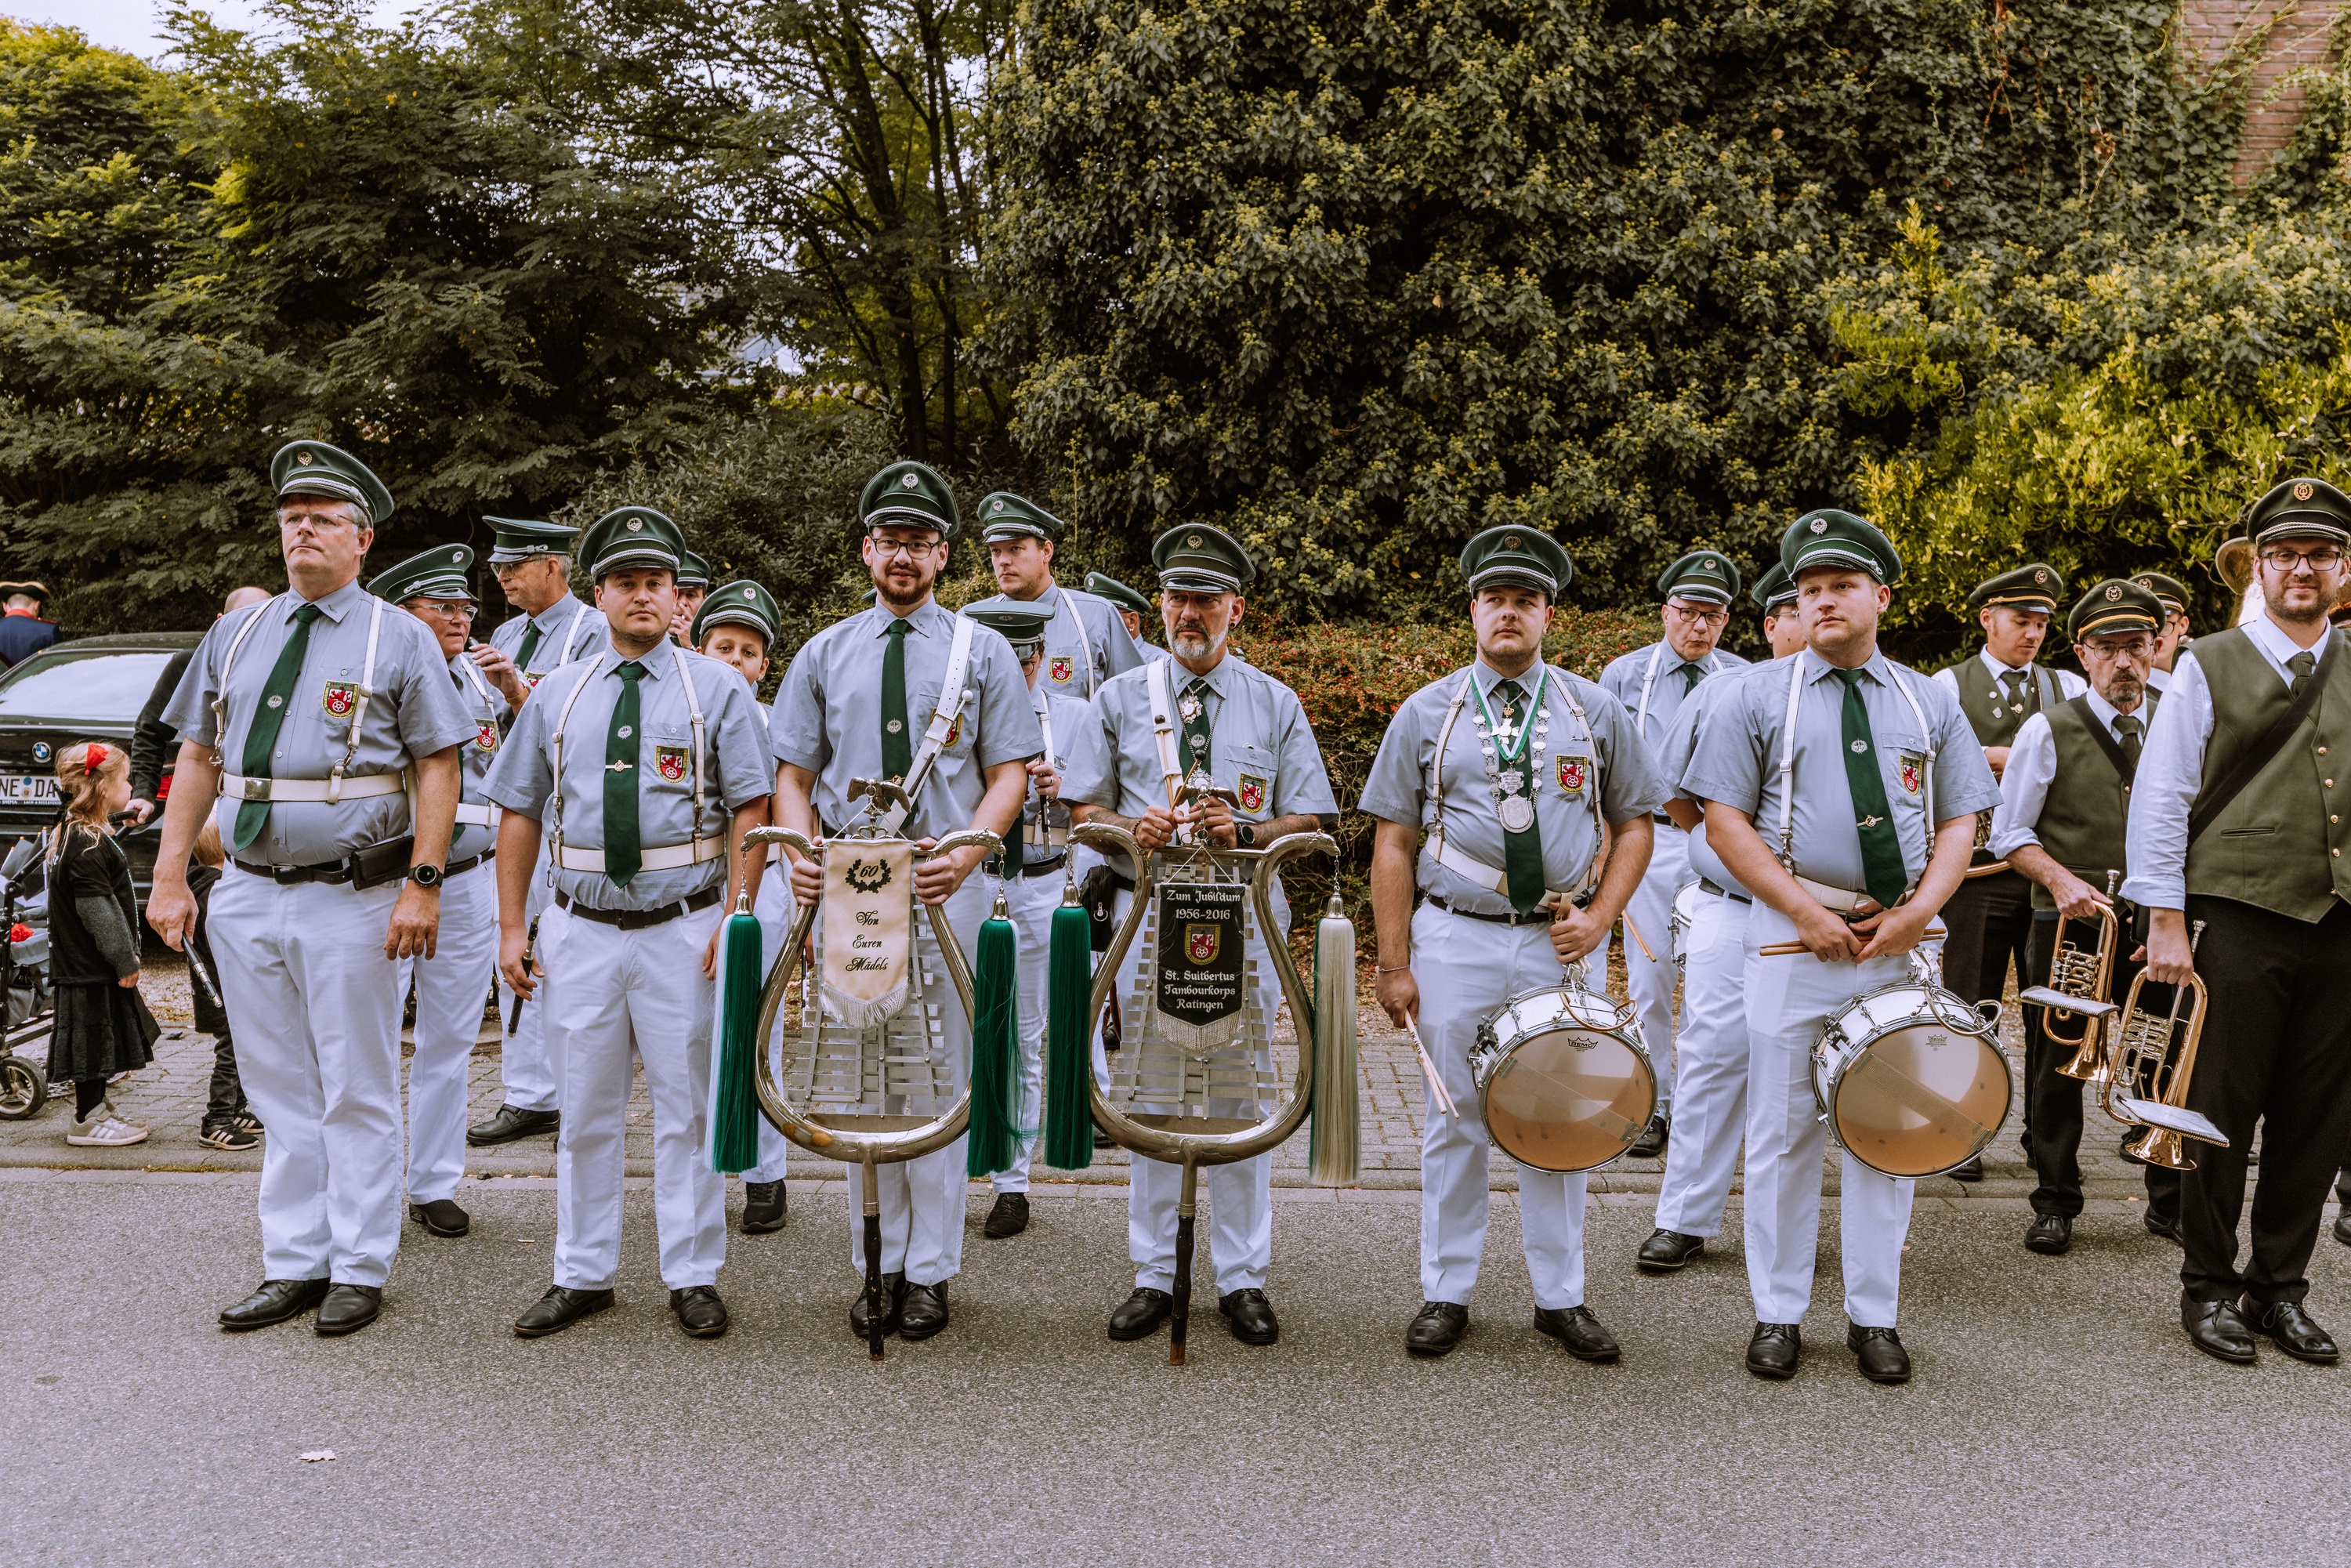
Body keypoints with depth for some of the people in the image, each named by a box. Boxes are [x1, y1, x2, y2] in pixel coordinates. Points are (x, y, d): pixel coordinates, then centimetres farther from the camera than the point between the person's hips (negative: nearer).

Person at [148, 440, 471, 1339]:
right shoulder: (237, 635, 12)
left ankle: (359, 1271, 15)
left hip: (351, 899, -5)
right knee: (280, 1093, 12)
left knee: (357, 1095, 3)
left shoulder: (398, 639, -1)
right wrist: (170, 877, 6)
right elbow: (197, 759, 14)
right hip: (247, 895, 5)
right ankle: (293, 1265, 22)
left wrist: (423, 885, -14)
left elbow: (438, 765, -6)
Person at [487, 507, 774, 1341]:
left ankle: (693, 1277, 16)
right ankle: (582, 1276, 23)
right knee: (586, 1112, 10)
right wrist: (511, 927, 6)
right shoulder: (555, 695, 10)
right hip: (583, 932, 3)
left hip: (683, 930, -2)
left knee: (686, 1109, 5)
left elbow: (750, 811, -3)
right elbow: (519, 814, 12)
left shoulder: (715, 687, 2)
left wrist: (735, 919, -11)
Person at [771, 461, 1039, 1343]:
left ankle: (929, 1272, 13)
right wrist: (802, 853, -9)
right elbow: (793, 776, 12)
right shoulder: (824, 654, 12)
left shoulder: (983, 652, 7)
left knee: (939, 1077, 2)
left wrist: (965, 849, -16)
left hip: (945, 885, -2)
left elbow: (1010, 773, 3)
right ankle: (877, 1265, 19)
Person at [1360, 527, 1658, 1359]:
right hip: (1455, 939, -1)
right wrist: (1394, 964, -5)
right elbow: (1393, 843, 1)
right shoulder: (1427, 713, 3)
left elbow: (1635, 824, 10)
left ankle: (1561, 1298, 21)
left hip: (1560, 945, 1)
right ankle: (1446, 1294, 20)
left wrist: (1599, 916, -6)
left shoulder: (1596, 712, 6)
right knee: (1454, 1120, 7)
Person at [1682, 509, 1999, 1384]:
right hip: (1792, 941, -2)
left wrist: (1919, 908, -8)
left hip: (1900, 942, 3)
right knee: (1783, 1132, 3)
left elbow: (1960, 821, 10)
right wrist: (1806, 912, -12)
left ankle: (1874, 1316, 20)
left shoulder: (1929, 703, 12)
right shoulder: (1756, 695, 2)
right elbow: (1724, 820, -3)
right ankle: (1778, 1314, 14)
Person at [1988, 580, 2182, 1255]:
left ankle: (2172, 1204, 23)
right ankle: (2055, 1205, 18)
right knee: (2057, 1068, 4)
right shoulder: (2049, 731, -2)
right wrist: (2060, 879, -17)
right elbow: (2010, 832, 0)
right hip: (2068, 924, -2)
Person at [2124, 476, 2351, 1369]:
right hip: (2242, 922, -3)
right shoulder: (2209, 666, 2)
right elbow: (2160, 798, -1)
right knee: (2223, 1110, 2)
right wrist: (2165, 921, -7)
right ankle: (2209, 1289, 16)